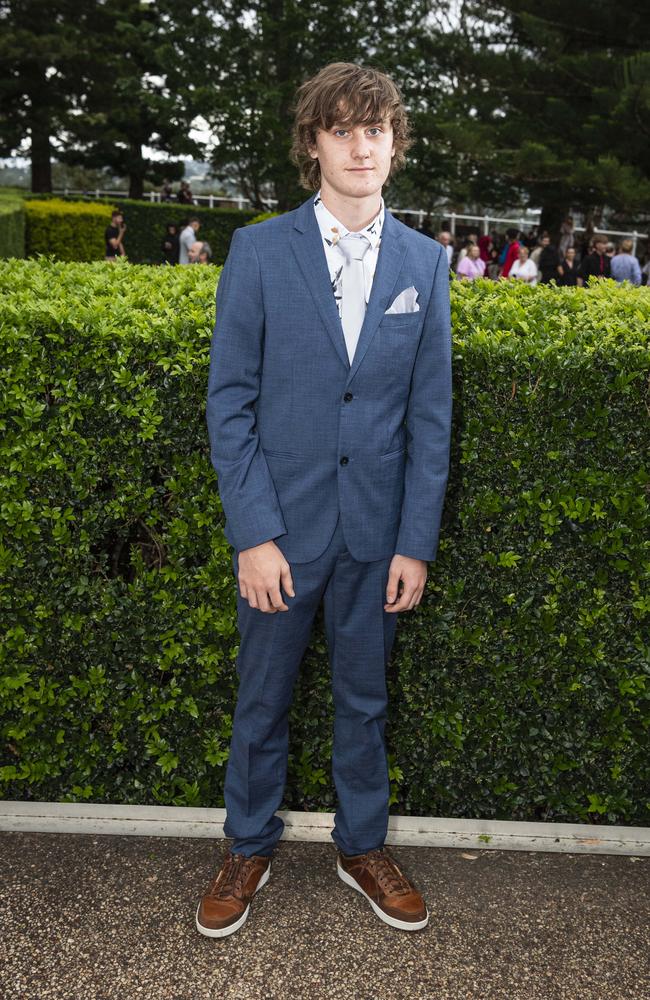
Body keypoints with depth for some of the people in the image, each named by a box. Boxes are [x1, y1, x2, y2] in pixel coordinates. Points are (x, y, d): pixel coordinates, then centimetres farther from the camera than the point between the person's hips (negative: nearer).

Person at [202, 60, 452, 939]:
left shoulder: (425, 263, 2)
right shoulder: (258, 251, -4)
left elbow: (430, 415, 2)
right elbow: (229, 402, -6)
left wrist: (416, 541, -3)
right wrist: (254, 534, -12)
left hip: (377, 530, 2)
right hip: (281, 526, -1)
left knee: (365, 699, 16)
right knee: (262, 700, 12)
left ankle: (363, 847, 36)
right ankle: (249, 849, 34)